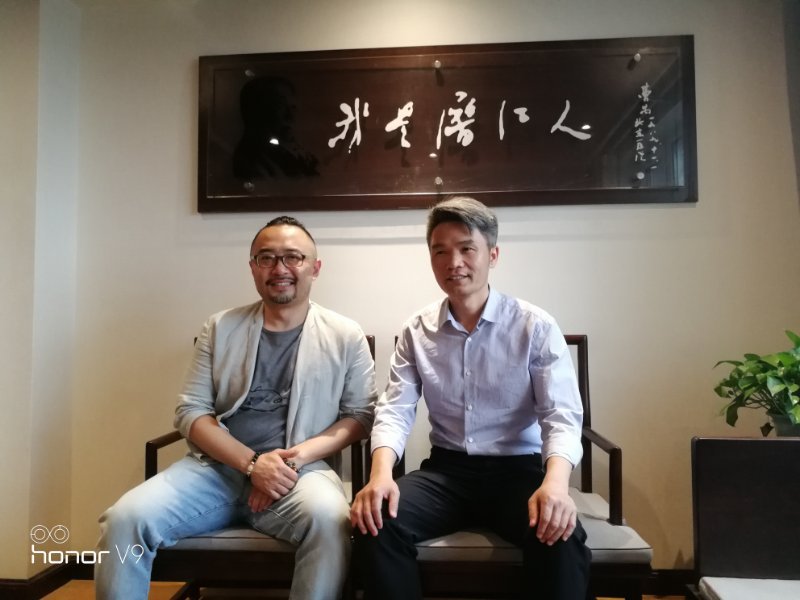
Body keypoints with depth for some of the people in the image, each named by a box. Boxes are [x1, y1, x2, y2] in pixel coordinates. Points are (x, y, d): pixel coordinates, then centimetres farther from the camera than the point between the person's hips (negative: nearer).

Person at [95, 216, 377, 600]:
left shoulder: (345, 336, 5)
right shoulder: (220, 328, 9)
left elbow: (360, 415, 4)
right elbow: (191, 411, 5)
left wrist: (298, 457, -12)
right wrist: (252, 463, -12)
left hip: (302, 470, -2)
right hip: (216, 467, 2)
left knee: (329, 519, -33)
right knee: (125, 518, -21)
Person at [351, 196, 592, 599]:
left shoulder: (536, 327, -5)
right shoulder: (416, 331, 2)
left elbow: (561, 416, -11)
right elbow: (395, 410, -4)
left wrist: (555, 483, -32)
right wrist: (380, 473, -24)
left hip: (518, 468, -1)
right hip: (446, 469, 2)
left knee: (560, 539, -31)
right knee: (375, 522, -24)